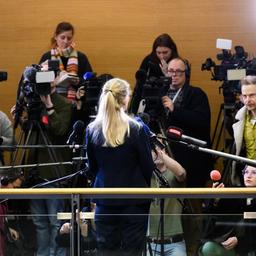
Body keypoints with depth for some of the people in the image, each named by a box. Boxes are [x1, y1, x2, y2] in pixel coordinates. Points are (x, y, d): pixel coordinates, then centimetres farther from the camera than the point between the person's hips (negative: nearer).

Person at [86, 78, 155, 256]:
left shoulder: (92, 130, -4)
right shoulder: (136, 129, -13)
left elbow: (92, 167, 8)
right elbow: (148, 166, -5)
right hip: (134, 201, -3)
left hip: (105, 201, 3)